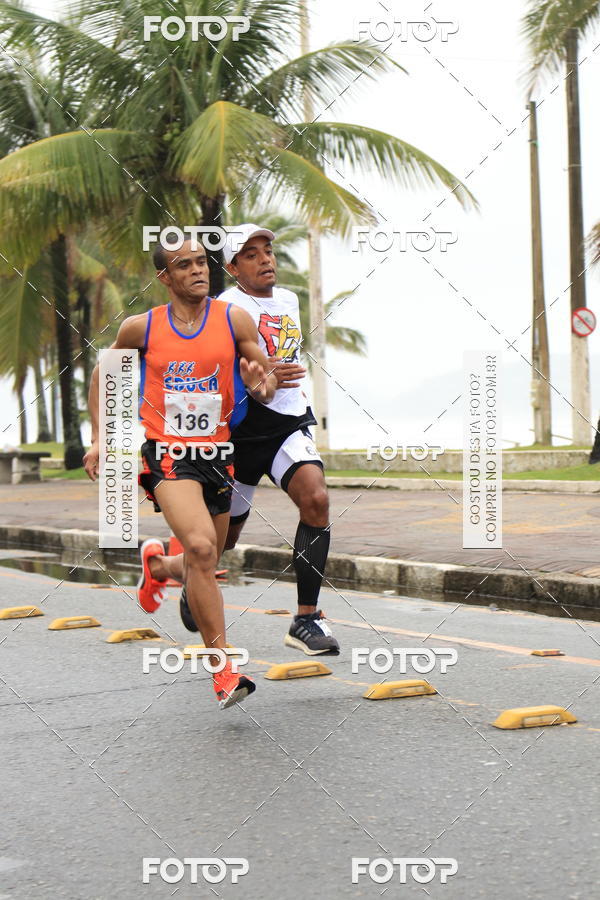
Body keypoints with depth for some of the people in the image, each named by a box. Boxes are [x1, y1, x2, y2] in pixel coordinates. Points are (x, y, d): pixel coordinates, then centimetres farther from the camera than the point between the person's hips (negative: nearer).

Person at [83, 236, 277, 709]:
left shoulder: (234, 319, 0)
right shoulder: (141, 327, -1)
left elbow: (268, 384, 5)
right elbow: (104, 372, 16)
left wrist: (259, 383, -19)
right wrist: (99, 437, 10)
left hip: (216, 453, 3)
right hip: (167, 453, -3)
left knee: (203, 565, 13)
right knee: (201, 547, -25)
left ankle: (157, 564, 50)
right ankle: (224, 671, -22)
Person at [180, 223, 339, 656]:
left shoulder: (289, 300, 13)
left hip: (290, 422, 4)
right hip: (242, 429, -4)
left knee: (316, 498, -22)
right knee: (226, 531, 8)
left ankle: (307, 618, -18)